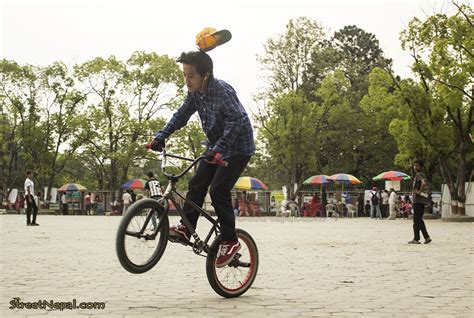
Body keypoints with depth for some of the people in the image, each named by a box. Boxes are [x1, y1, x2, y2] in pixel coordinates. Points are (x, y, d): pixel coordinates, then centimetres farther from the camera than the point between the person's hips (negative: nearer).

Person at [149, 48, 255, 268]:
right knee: (196, 185, 1)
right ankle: (186, 228, 9)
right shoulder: (195, 93, -1)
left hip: (238, 149, -8)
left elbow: (238, 120, -35)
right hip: (216, 148, 8)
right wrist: (161, 136, -3)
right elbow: (181, 115, 8)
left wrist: (219, 148, -43)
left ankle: (230, 241, -6)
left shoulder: (223, 91, -26)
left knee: (218, 190, -16)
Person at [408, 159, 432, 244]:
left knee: (416, 220, -6)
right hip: (422, 201, 10)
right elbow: (427, 185, 33)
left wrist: (419, 191, -20)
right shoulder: (422, 175, 19)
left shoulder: (419, 175, -11)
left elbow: (423, 183, -31)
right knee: (419, 220, 14)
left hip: (418, 200, -10)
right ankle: (427, 237, 11)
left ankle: (416, 239, -3)